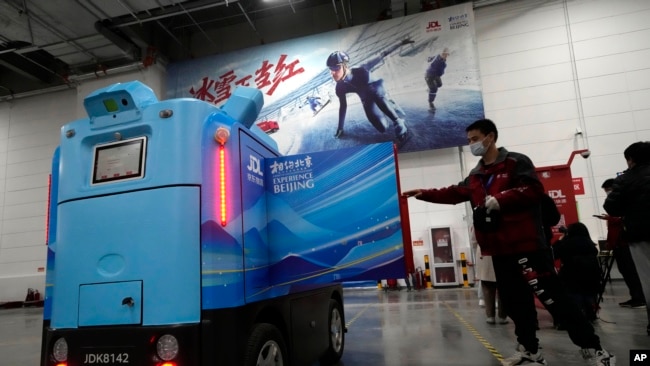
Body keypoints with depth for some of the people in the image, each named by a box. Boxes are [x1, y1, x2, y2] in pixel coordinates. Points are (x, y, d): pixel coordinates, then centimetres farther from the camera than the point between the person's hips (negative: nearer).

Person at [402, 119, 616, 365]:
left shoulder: (516, 162, -5)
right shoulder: (476, 175, 17)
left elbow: (534, 190, -16)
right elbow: (455, 194, 19)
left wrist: (499, 200, -22)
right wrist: (424, 194, 12)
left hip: (525, 244, -7)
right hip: (499, 248, 8)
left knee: (552, 296, -6)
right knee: (514, 301, 12)